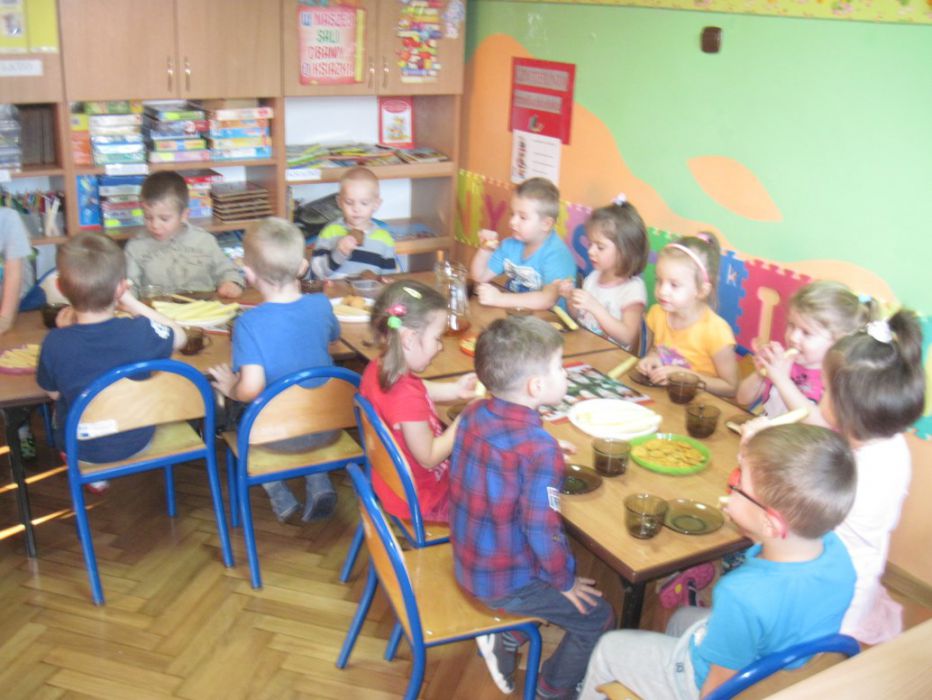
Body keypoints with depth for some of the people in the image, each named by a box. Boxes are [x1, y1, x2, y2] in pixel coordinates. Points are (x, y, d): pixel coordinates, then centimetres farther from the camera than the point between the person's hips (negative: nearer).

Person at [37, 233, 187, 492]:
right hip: (138, 440, 0)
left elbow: (53, 393, -8)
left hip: (83, 449, 0)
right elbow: (180, 336, -4)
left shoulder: (55, 343, -28)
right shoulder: (141, 331, -27)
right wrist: (133, 303, -5)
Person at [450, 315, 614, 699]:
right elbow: (542, 531, -27)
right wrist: (565, 583, -10)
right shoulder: (540, 449, -31)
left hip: (466, 563, 8)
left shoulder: (473, 413, -9)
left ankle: (504, 643, 32)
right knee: (596, 618, 12)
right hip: (503, 584, -8)